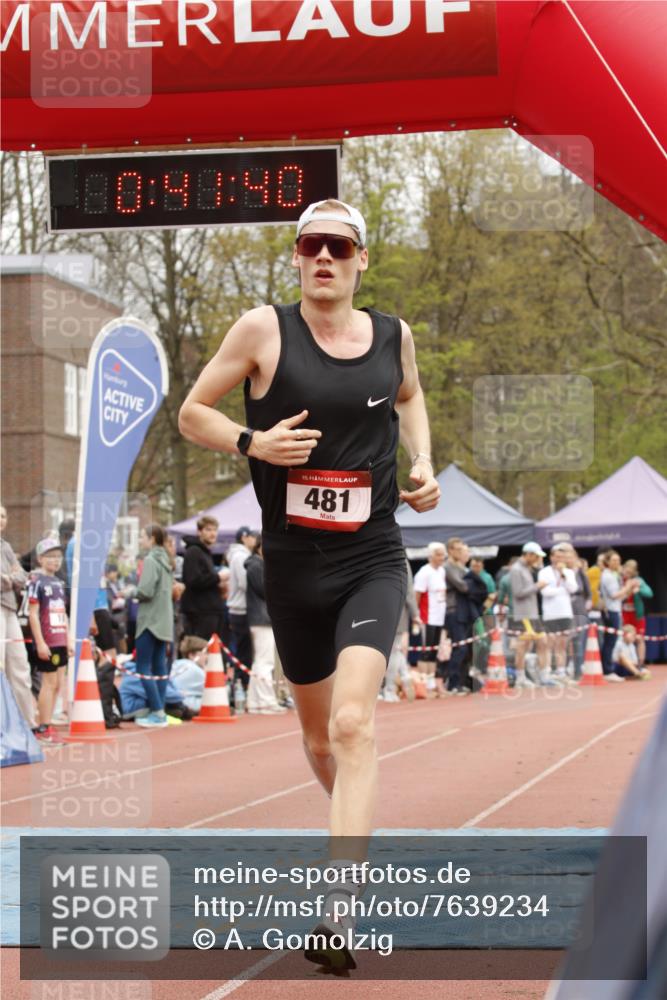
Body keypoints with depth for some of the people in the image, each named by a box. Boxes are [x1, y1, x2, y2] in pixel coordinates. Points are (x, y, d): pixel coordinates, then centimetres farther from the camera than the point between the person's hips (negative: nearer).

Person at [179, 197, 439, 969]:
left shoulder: (394, 335, 3)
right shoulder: (264, 330, -5)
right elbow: (193, 413, 2)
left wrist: (422, 463, 9)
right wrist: (253, 443, -17)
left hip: (372, 560, -1)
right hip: (293, 562, 1)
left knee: (353, 721, -20)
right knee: (318, 735, 15)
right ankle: (356, 829, 47)